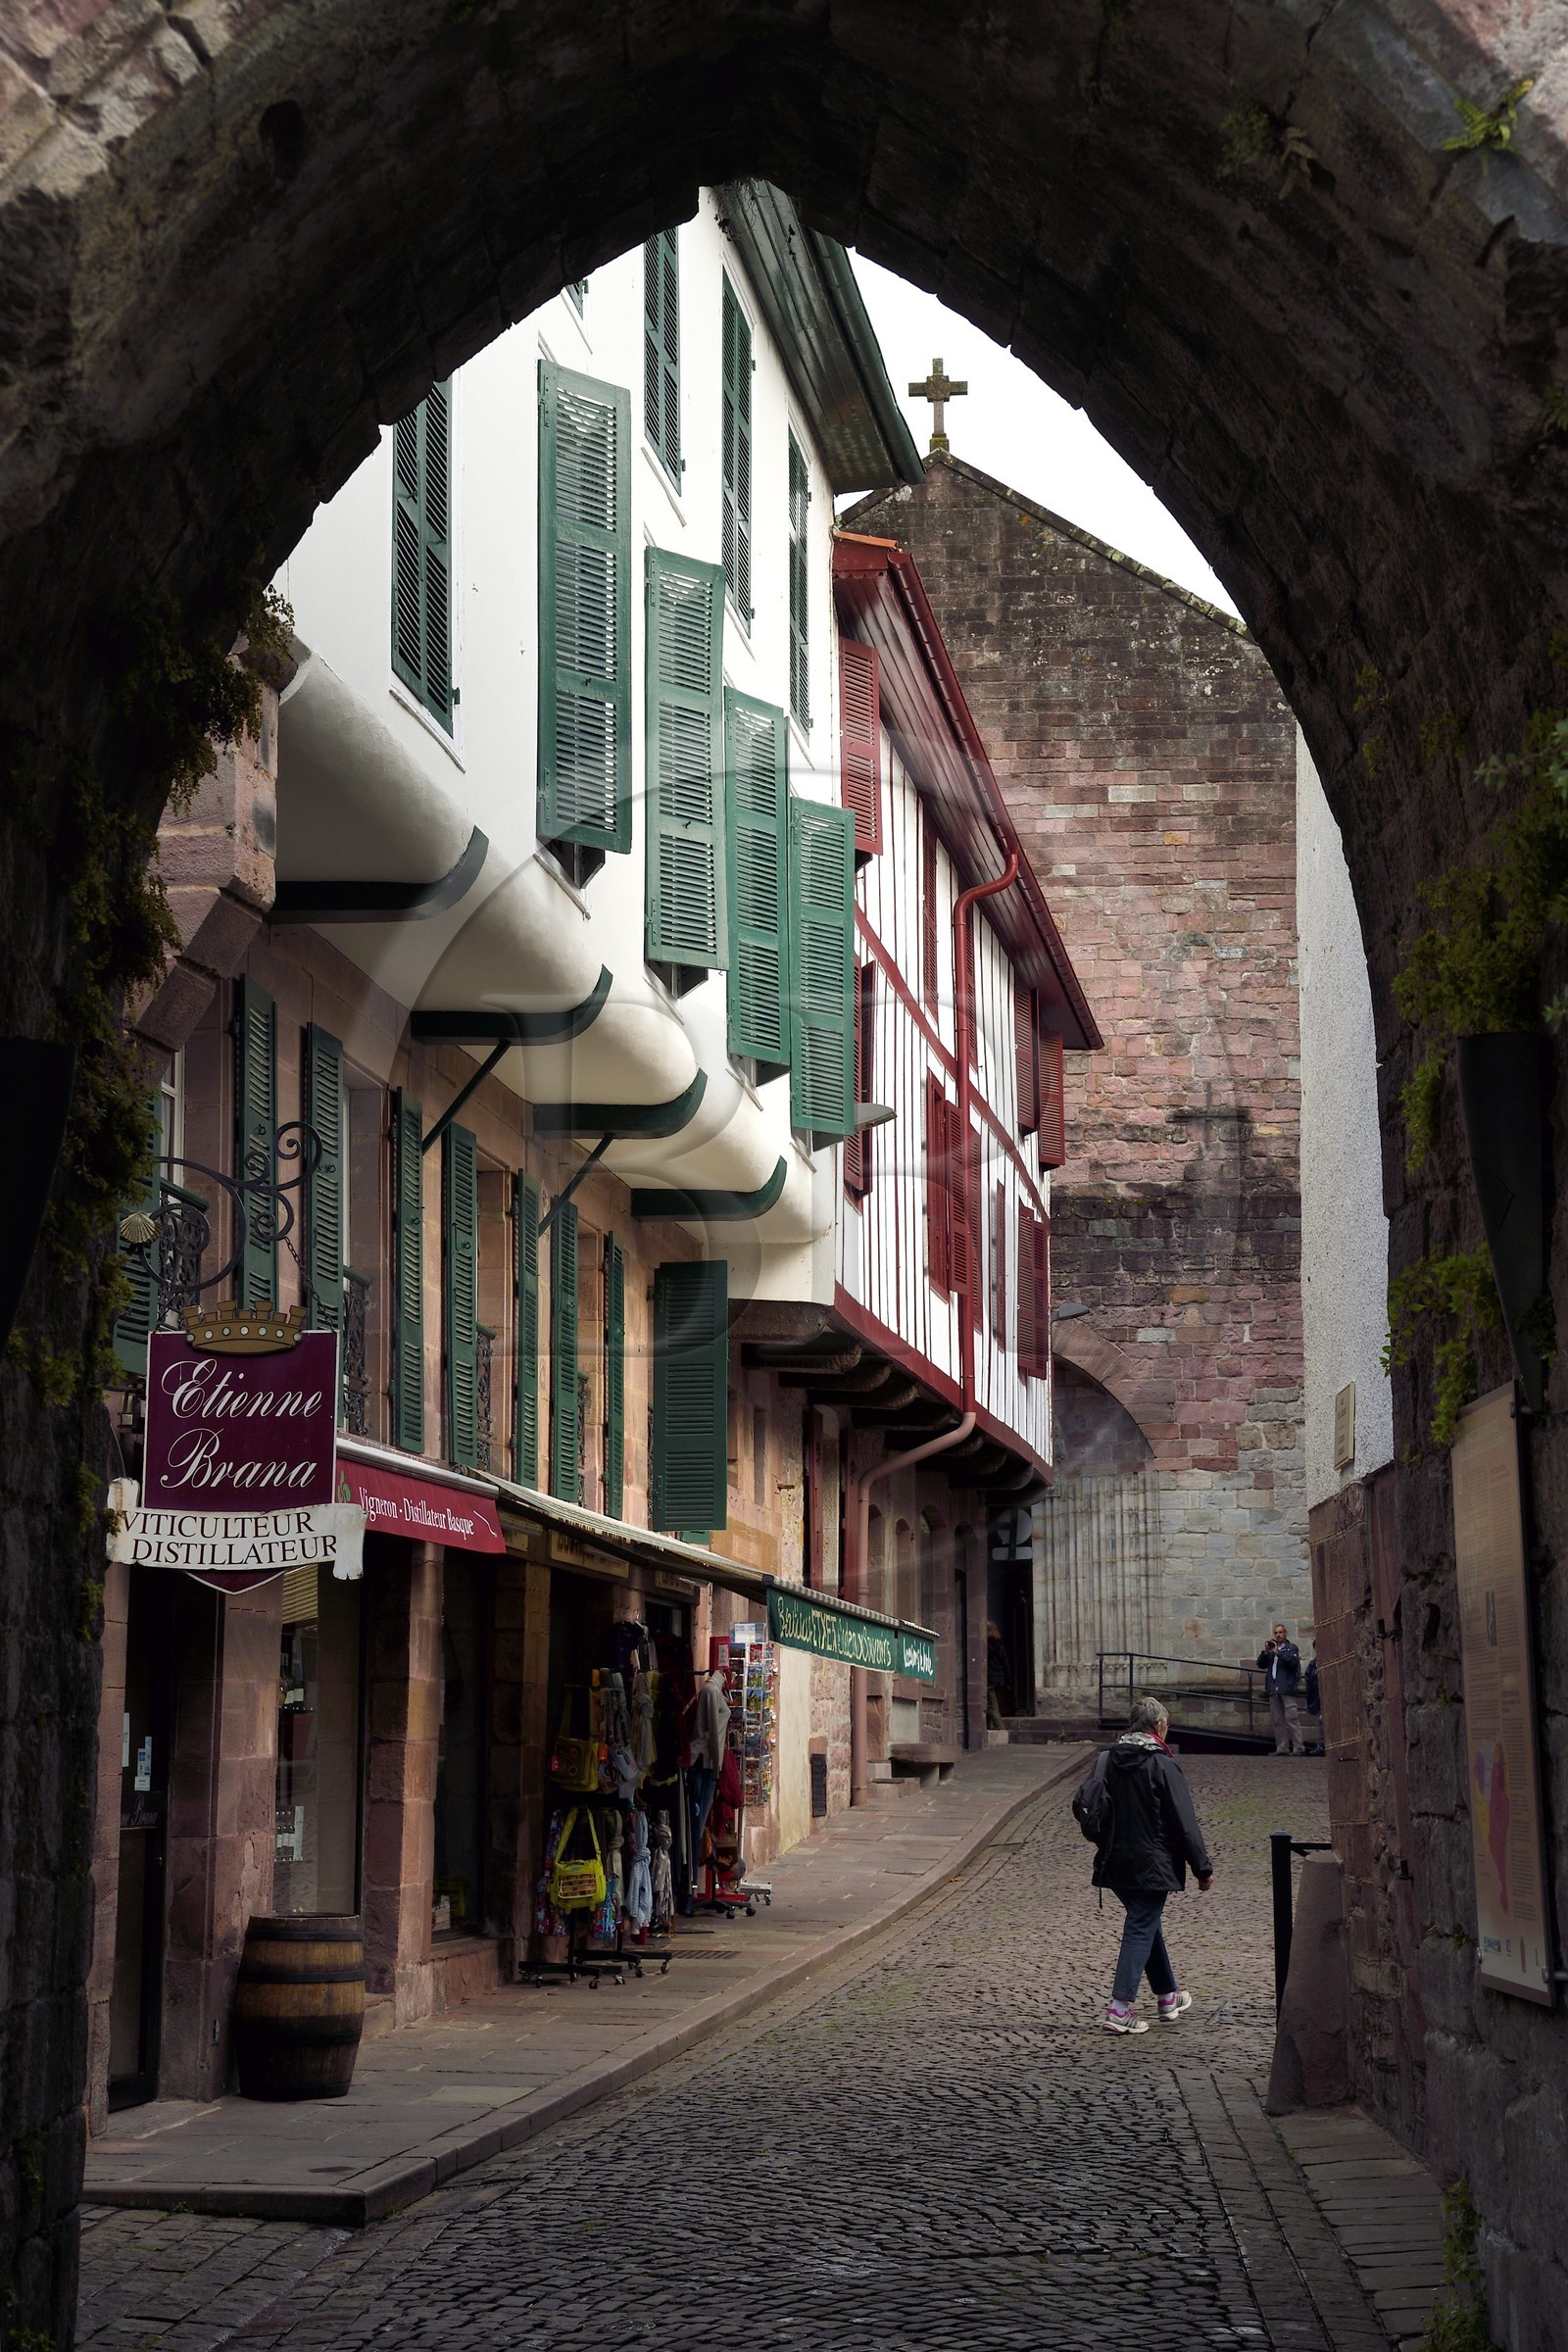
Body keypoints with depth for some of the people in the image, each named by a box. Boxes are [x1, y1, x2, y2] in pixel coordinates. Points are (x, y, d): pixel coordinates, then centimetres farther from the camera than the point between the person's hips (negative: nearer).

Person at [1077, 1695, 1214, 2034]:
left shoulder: (1106, 1760, 4)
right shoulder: (1163, 1765, -13)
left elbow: (1083, 1806, 3)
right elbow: (1185, 1823, -12)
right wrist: (1203, 1868, -6)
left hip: (1115, 1864, 6)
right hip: (1152, 1865, -6)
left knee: (1147, 1923, 20)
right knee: (1141, 1930, -2)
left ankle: (1168, 1996, 33)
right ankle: (1120, 2008, -9)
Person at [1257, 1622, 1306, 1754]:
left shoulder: (1291, 1648, 5)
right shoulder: (1271, 1650, 20)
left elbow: (1293, 1661, -12)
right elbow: (1261, 1664, 11)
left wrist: (1277, 1652, -14)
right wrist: (1266, 1652, -3)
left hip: (1287, 1688, -6)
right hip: (1273, 1689, 6)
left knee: (1292, 1718, -12)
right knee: (1277, 1720, 4)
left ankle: (1298, 1747, -14)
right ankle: (1282, 1748, 5)